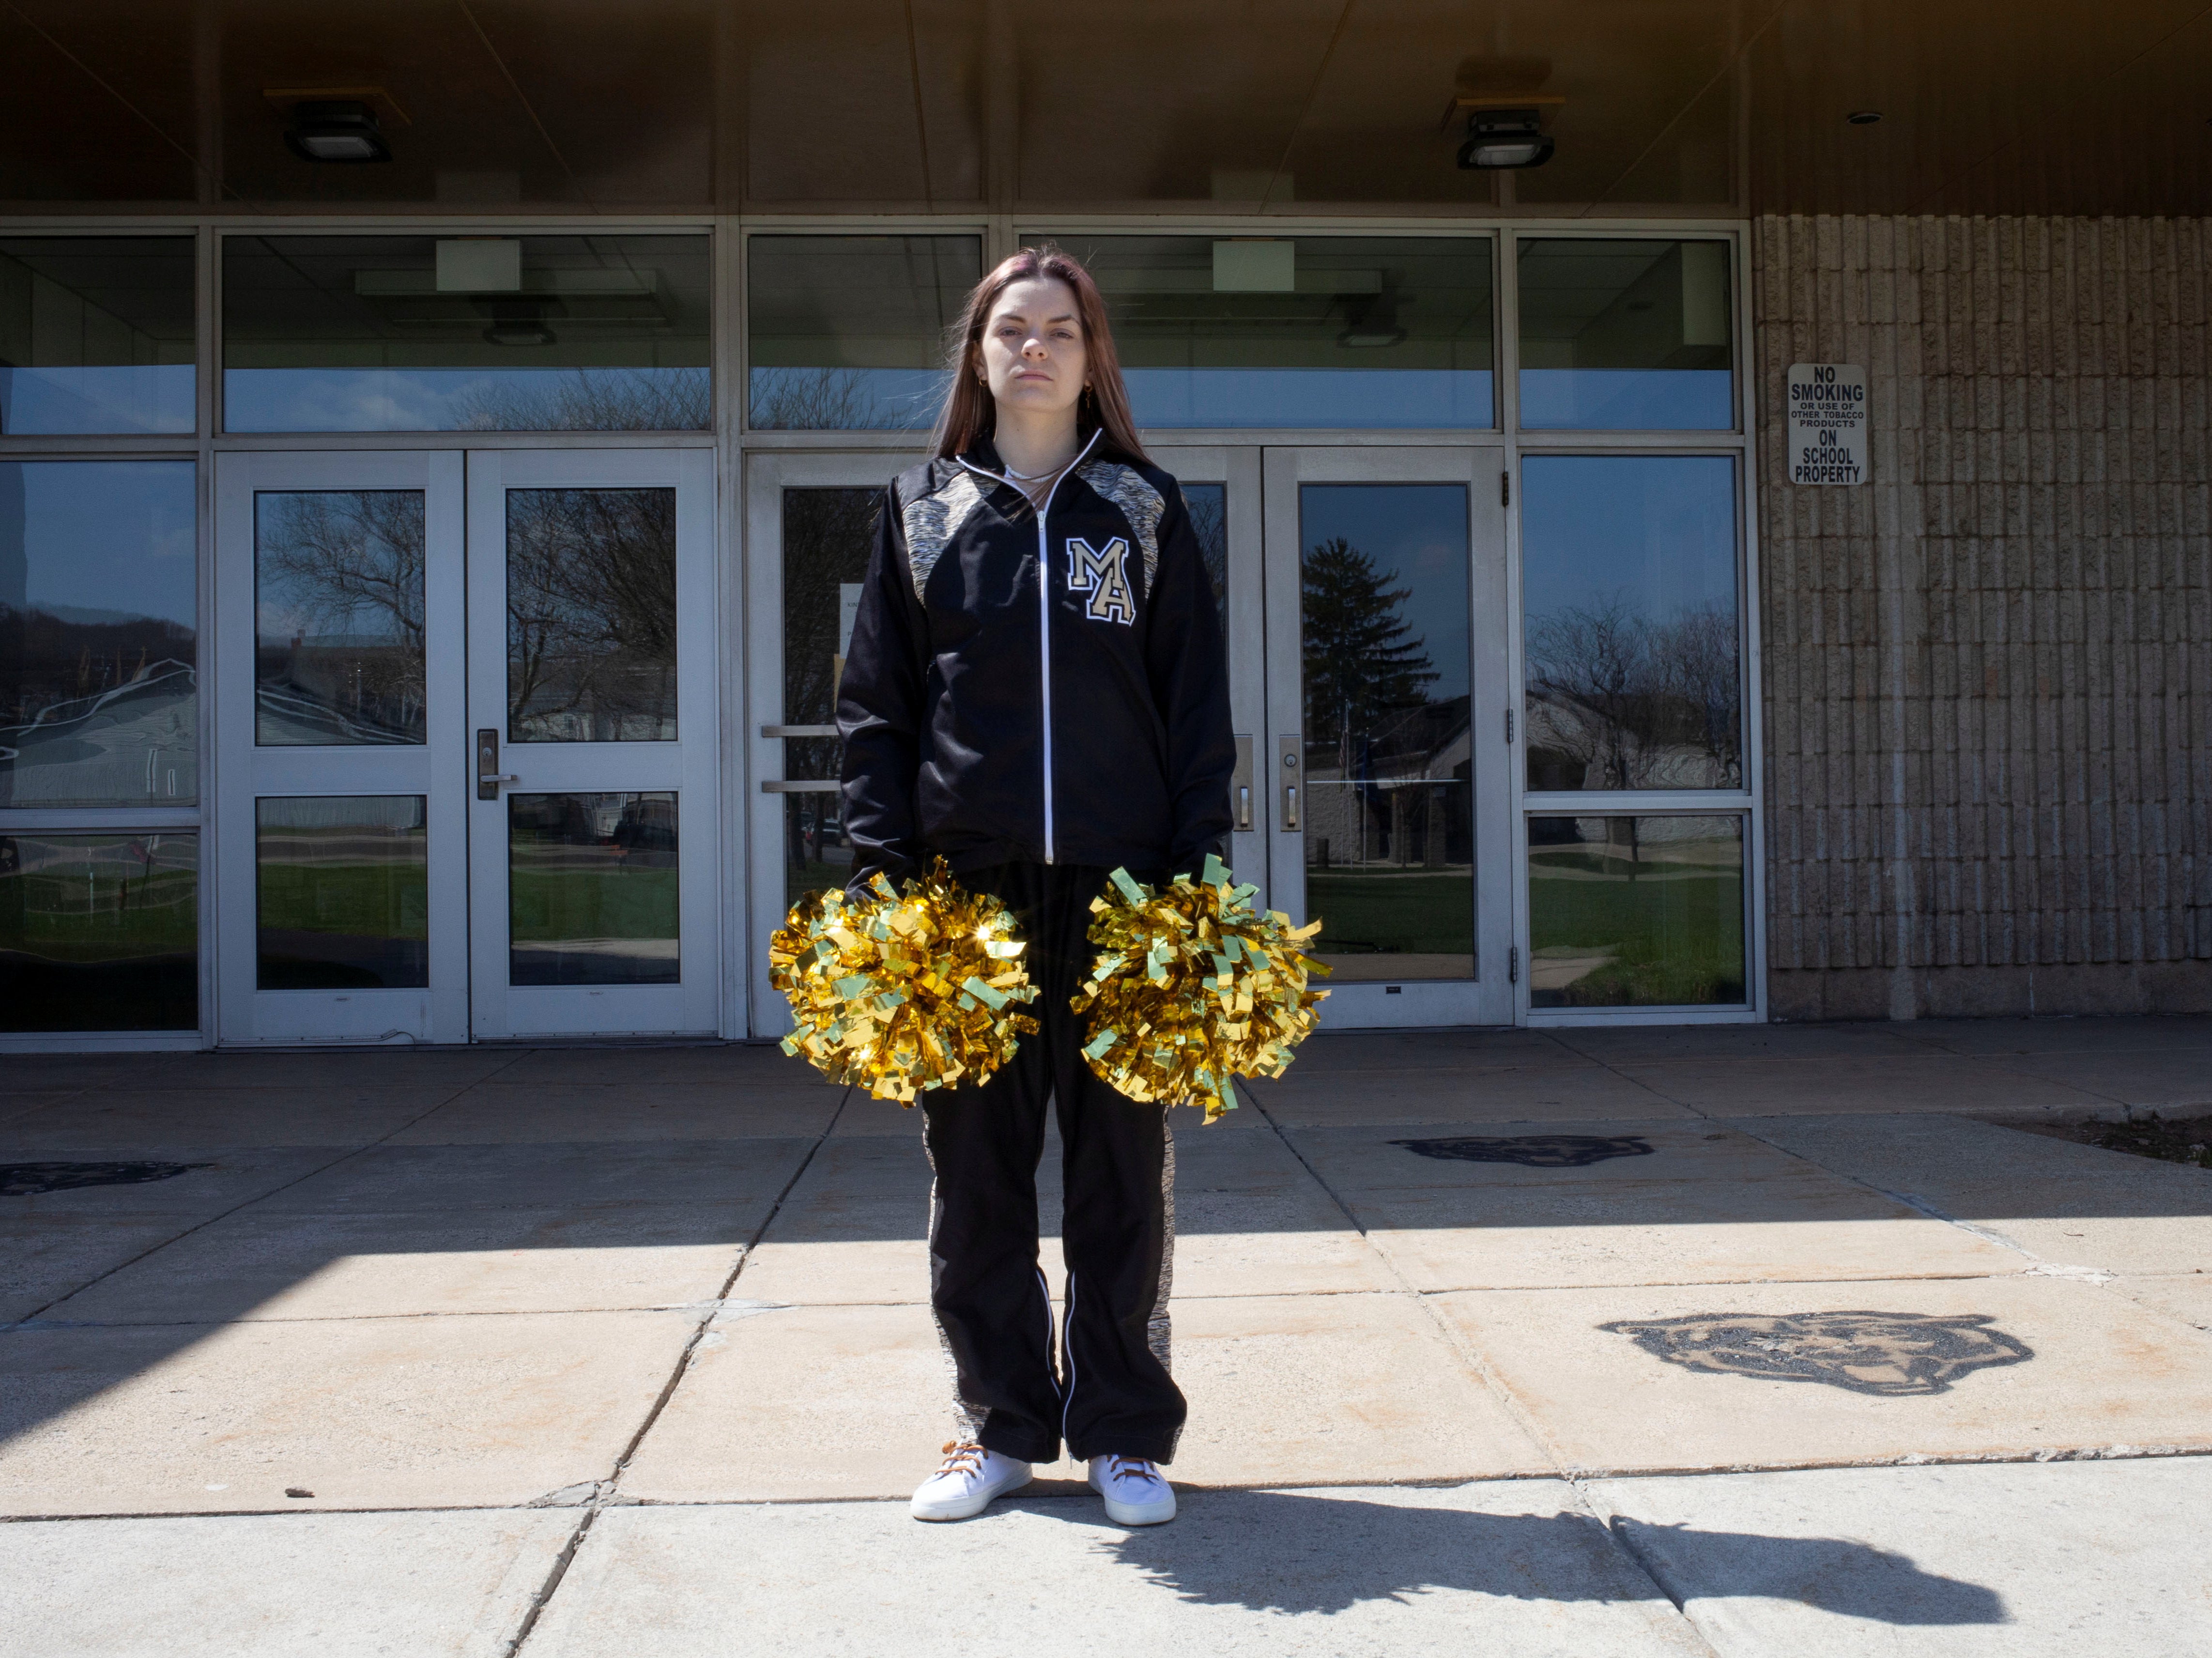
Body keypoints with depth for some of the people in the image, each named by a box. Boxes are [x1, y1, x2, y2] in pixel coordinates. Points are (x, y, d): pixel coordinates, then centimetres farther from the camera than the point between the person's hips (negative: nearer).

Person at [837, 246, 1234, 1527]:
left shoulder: (1146, 510, 9)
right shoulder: (923, 512, 10)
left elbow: (1199, 703, 6)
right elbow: (876, 703, 8)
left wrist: (1196, 875, -4)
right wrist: (884, 870, -3)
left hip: (1116, 885, -1)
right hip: (966, 885, 1)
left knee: (1123, 1168, 5)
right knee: (976, 1167, 6)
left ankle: (1125, 1431, 19)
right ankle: (1004, 1424, 21)